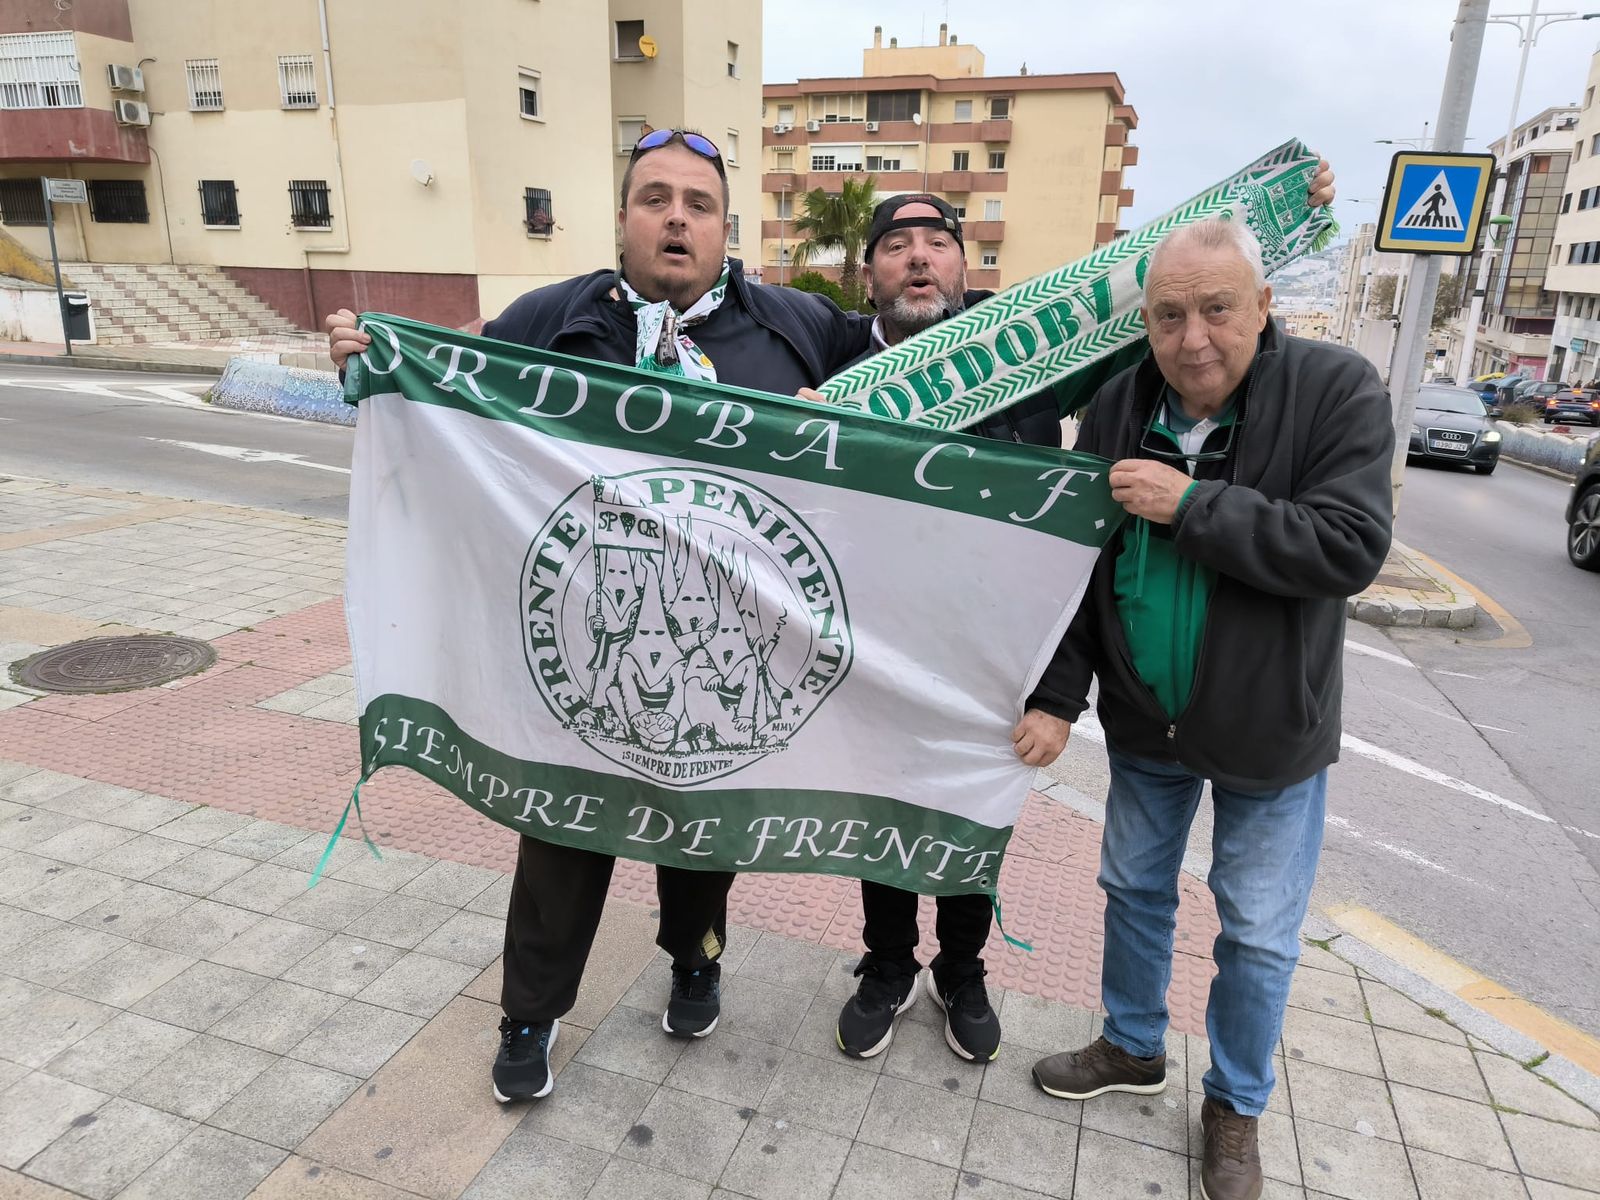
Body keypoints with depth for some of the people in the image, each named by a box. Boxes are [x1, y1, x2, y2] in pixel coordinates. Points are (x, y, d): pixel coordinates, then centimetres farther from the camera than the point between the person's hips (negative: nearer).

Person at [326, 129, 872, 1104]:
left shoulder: (791, 324, 3)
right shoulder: (551, 320, 0)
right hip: (582, 641, 0)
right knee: (568, 824, 13)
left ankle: (696, 962, 48)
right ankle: (532, 1013, 36)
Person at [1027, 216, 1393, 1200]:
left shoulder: (1338, 390, -17)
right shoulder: (1118, 408, -7)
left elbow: (1351, 547, -26)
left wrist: (1190, 506, -29)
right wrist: (1059, 693, -8)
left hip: (1270, 730, -3)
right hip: (1146, 719, 4)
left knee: (1260, 935, 10)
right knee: (1134, 889, 19)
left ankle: (1237, 1105, 35)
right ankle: (1133, 1048, 44)